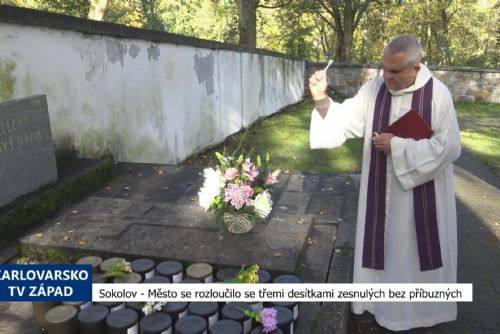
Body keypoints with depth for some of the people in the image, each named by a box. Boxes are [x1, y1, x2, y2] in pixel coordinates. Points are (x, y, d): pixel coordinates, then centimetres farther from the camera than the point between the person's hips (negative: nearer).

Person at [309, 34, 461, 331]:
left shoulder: (438, 95, -14)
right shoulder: (375, 89, -4)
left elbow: (448, 147, -17)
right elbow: (346, 121, -7)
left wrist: (397, 146, -21)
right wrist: (322, 99, -24)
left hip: (422, 193, -3)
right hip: (382, 190, 3)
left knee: (416, 248, 12)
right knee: (384, 245, 14)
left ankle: (419, 308, 36)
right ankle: (384, 300, 36)